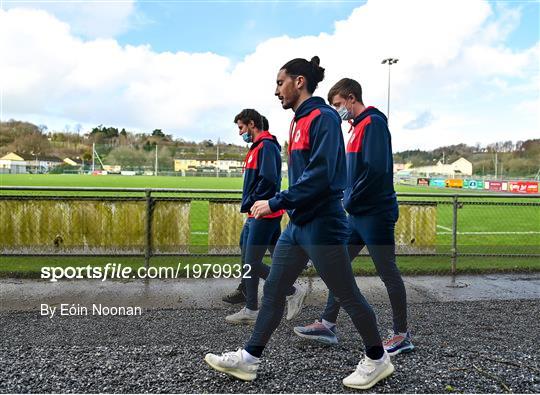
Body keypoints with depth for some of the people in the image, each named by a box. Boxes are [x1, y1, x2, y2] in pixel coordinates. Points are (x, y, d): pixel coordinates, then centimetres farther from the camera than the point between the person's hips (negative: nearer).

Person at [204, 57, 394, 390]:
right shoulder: (299, 121, 15)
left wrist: (275, 203, -20)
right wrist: (280, 206, 12)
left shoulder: (323, 117, -13)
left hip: (322, 225, -9)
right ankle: (250, 359, 25)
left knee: (347, 296, 6)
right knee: (273, 290, 12)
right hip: (298, 225, 9)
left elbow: (320, 175, -23)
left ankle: (378, 359, 28)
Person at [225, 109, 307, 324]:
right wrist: (250, 205, 10)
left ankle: (293, 291, 9)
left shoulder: (266, 146, -12)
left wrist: (250, 203, -15)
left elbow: (269, 180, -24)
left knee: (252, 262, -6)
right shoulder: (257, 147, 19)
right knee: (247, 262, 12)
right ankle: (251, 310, 21)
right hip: (255, 216, 10)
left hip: (263, 215, -10)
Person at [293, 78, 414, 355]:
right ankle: (327, 325, 20)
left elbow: (376, 169, -23)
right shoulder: (359, 126, 18)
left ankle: (402, 336, 16)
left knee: (388, 273, 1)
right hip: (358, 214, 10)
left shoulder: (373, 123, -11)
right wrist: (349, 201, 12)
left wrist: (351, 200, -15)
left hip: (375, 213, -10)